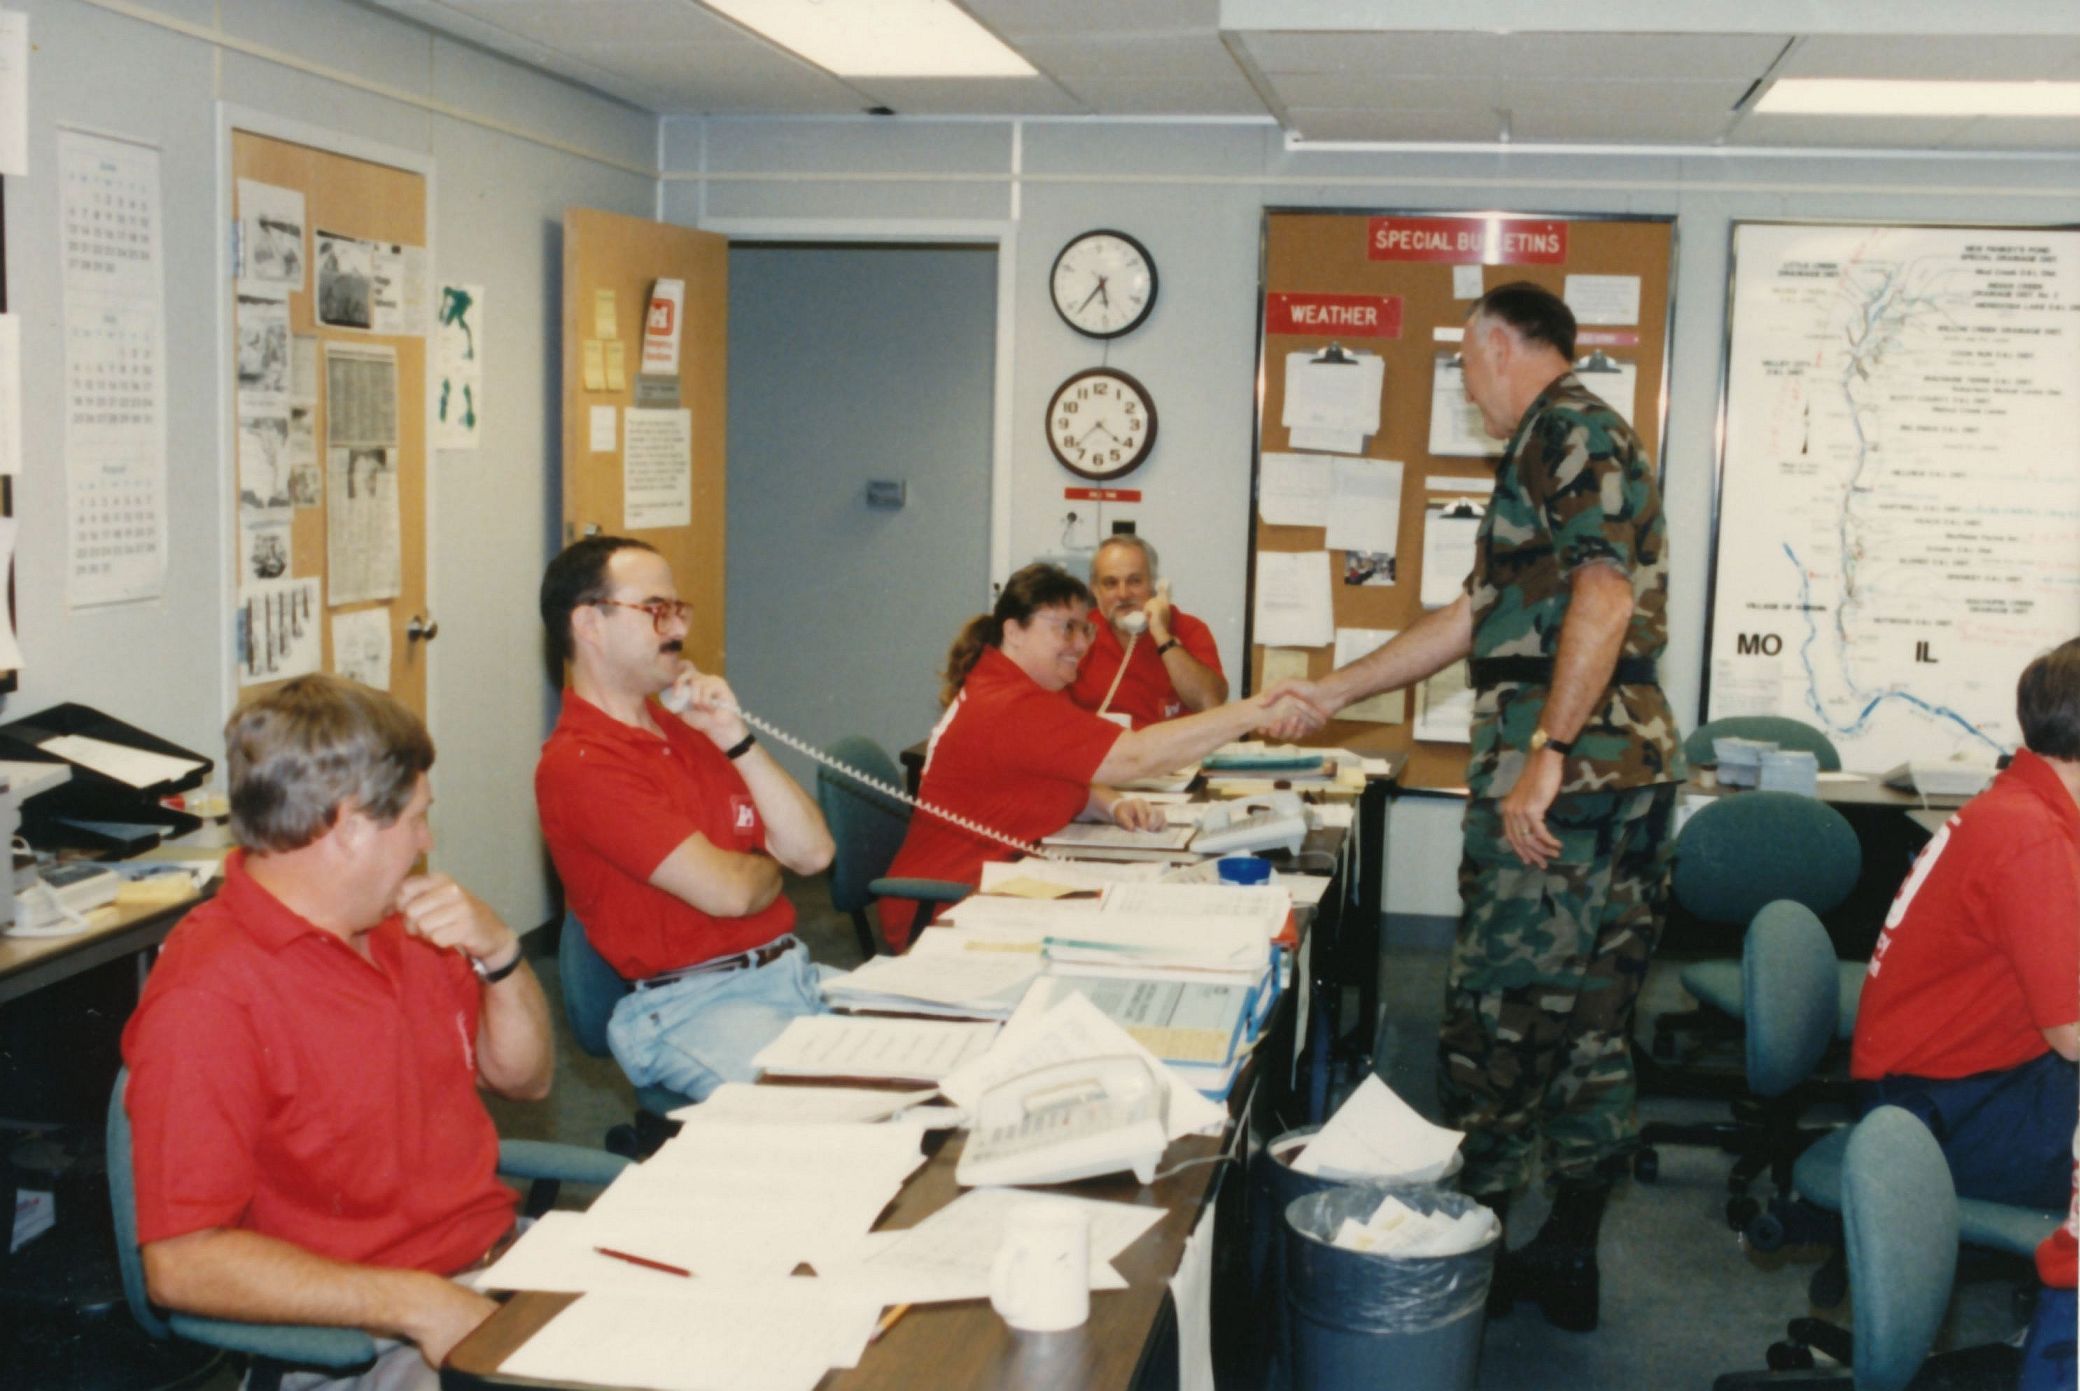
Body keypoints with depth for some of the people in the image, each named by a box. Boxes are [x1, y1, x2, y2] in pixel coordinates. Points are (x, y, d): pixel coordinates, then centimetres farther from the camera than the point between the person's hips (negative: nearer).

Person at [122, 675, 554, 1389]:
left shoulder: (393, 925, 12)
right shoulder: (208, 998, -16)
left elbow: (524, 1077, 21)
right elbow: (179, 1264, -20)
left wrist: (498, 953, 1)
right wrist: (415, 1302, -26)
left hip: (503, 1252, 8)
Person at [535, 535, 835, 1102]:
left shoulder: (687, 729, 16)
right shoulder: (577, 764, -11)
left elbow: (813, 851, 8)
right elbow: (727, 891, -16)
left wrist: (736, 739, -1)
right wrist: (770, 864, 7)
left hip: (795, 970, 8)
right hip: (691, 1006, -8)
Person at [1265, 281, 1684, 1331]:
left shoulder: (1569, 429, -7)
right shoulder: (1569, 442, 25)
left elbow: (1605, 594, -22)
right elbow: (1475, 618, 30)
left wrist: (1544, 755, -24)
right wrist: (1331, 693, 33)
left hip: (1564, 781, -10)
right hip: (1621, 777, 10)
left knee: (1498, 1020, -2)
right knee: (1590, 1026, 12)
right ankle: (1567, 1261, 20)